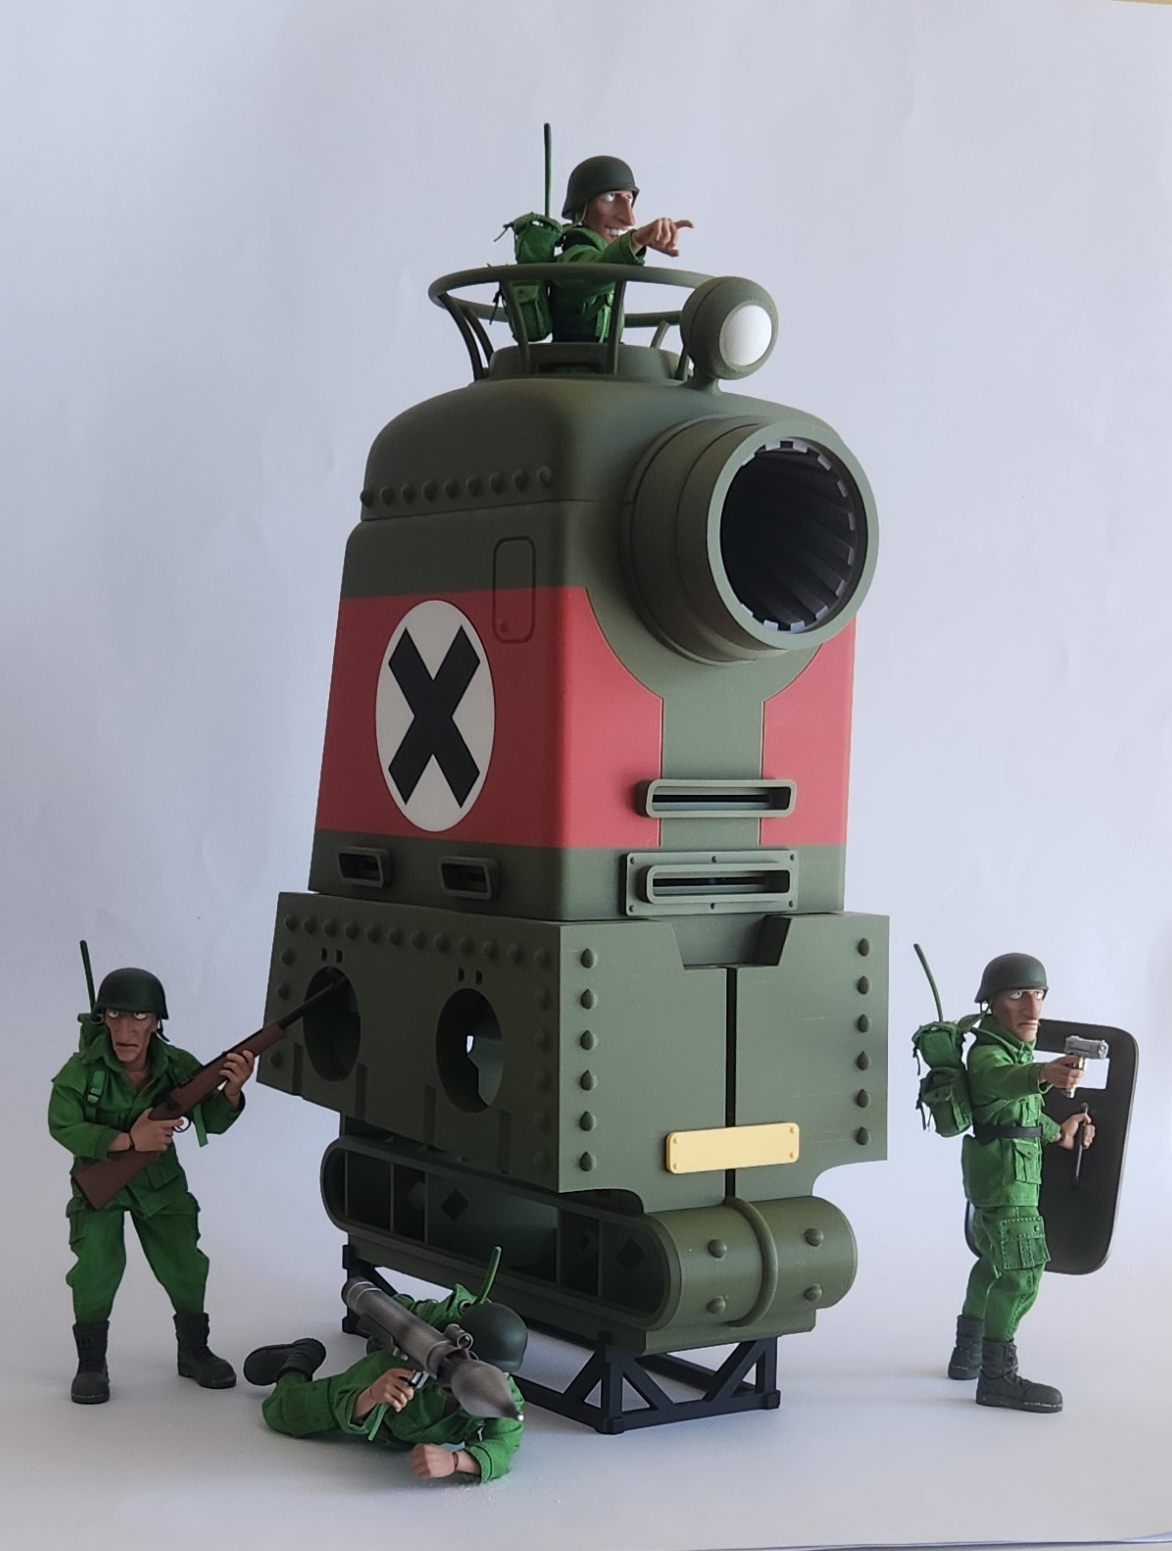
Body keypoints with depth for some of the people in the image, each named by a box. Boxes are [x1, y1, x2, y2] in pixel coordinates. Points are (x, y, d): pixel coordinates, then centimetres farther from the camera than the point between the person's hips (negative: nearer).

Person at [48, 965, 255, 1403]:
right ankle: (91, 1363, 3)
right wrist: (128, 1141, -36)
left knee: (185, 1264, 3)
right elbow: (63, 1127, -26)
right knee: (96, 1266, -16)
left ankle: (194, 1351, 25)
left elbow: (211, 1121, -11)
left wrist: (231, 1092, -33)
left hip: (160, 1180, 2)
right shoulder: (82, 1070, -25)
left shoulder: (178, 1066, -18)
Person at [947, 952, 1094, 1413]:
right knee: (1021, 1272, -15)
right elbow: (1004, 1078, -45)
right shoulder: (987, 1053, -20)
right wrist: (1045, 1074, -64)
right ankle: (997, 1377, -15)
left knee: (995, 1261, 22)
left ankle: (968, 1354, 34)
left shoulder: (1016, 1046, 12)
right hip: (1005, 1171, -11)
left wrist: (1057, 1133, 34)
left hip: (1003, 1171, 11)